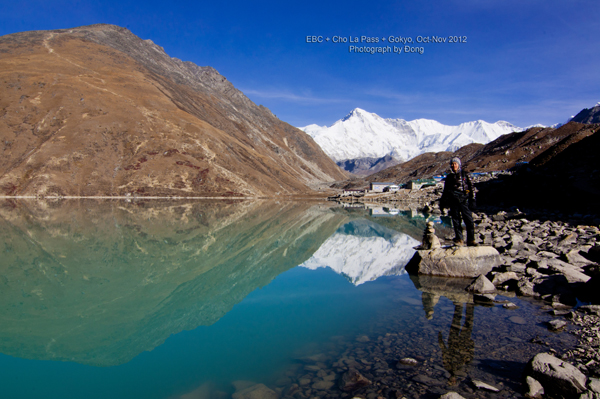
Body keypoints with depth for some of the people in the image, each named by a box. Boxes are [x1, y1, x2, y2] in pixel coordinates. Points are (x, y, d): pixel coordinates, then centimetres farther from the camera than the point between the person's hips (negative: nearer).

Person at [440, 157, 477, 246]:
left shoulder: (465, 175, 12)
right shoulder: (449, 177, 19)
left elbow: (471, 186, 8)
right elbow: (445, 191, 23)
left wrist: (472, 197, -4)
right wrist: (442, 203, 18)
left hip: (463, 200, -2)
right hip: (453, 201, 3)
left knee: (469, 220, -9)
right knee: (456, 221, 0)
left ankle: (471, 240, -6)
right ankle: (459, 239, 4)